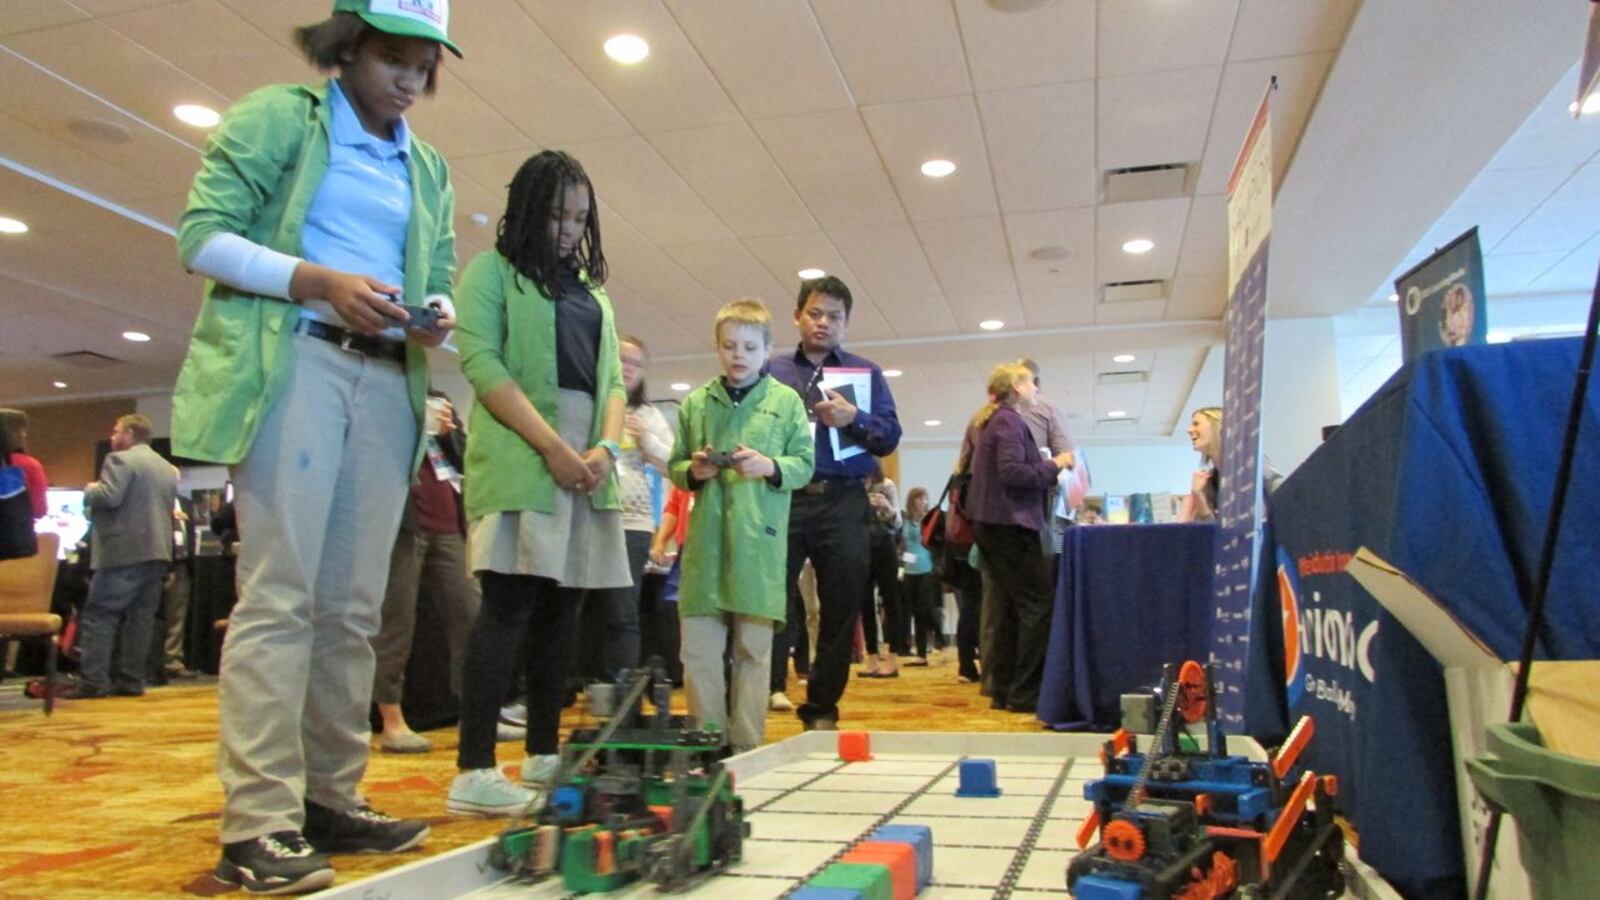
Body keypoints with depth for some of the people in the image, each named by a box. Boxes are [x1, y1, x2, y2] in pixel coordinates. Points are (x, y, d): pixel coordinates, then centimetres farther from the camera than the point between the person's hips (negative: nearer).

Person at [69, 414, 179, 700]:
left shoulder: (120, 460, -6)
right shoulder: (168, 469, 20)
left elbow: (109, 497, -16)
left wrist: (90, 490, 2)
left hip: (125, 551, -8)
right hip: (158, 551, 8)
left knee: (99, 614, -4)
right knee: (141, 616, 7)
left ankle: (93, 681, -8)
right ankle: (130, 680, 7)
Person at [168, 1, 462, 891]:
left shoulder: (429, 168, 21)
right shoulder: (277, 116, 6)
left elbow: (439, 276, 21)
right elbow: (203, 233, -2)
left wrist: (436, 317, -3)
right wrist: (319, 282, -16)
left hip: (388, 382, 6)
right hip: (293, 362, -5)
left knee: (352, 606, 6)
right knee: (280, 591, -11)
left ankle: (332, 798, 14)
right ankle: (259, 821, -7)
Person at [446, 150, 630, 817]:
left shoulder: (592, 291, 23)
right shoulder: (492, 271, 5)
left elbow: (612, 379, 18)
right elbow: (481, 363, -7)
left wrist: (607, 445, -2)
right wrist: (553, 446, -14)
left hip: (589, 464, 6)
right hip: (518, 459, -6)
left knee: (561, 606, 6)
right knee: (510, 602, -12)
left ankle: (544, 755, 14)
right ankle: (474, 773, -9)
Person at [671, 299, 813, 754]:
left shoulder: (786, 401, 7)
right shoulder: (696, 403, 11)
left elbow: (804, 465, 4)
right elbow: (675, 467, 14)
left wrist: (770, 467, -14)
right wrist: (693, 471, -7)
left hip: (759, 544, -1)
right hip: (706, 542, 2)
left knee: (753, 651, 6)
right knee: (699, 649, 1)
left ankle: (745, 746, 17)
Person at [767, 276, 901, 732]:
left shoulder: (867, 373, 12)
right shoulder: (772, 371, 13)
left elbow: (890, 437, 4)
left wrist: (853, 418, -13)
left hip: (843, 505, 1)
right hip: (782, 500, -1)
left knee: (841, 608, 6)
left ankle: (822, 709, 18)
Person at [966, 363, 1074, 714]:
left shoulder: (993, 421, 18)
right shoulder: (1009, 421, -11)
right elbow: (1011, 472, -21)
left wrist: (1047, 469, 15)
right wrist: (1053, 466, -11)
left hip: (992, 523, 10)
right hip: (1011, 522, -10)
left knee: (1009, 607, 12)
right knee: (1038, 606, -7)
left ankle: (1004, 691, 14)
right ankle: (1026, 693, -7)